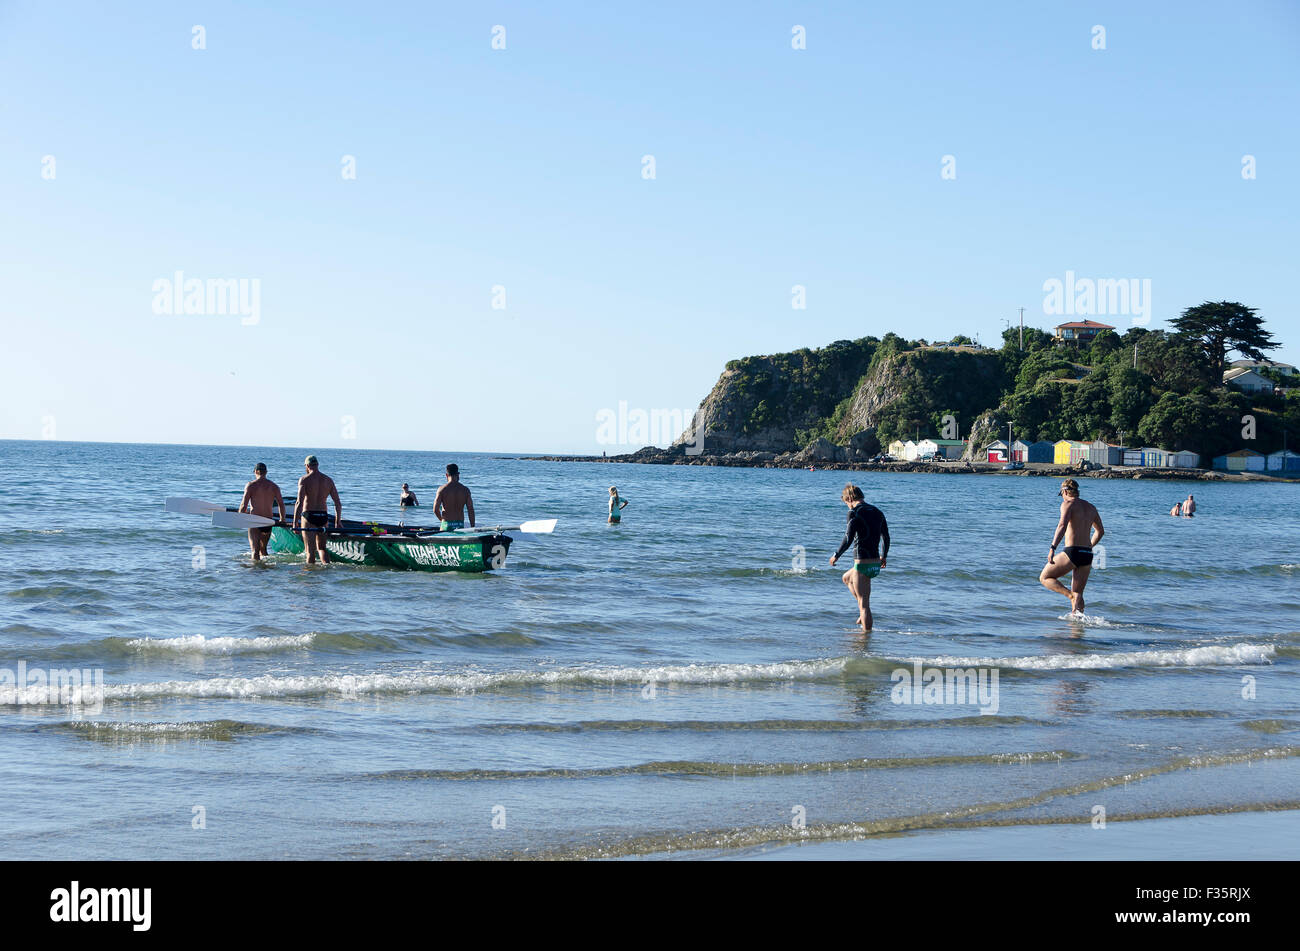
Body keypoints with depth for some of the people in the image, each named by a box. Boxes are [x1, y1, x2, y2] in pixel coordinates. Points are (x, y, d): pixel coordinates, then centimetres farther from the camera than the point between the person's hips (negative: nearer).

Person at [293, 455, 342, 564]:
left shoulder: (304, 480, -6)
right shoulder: (328, 480, 6)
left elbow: (299, 502, -16)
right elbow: (338, 503, 6)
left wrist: (295, 522, -16)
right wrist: (338, 521, 13)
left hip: (309, 516, -4)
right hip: (323, 516, 4)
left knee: (310, 550, 1)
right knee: (321, 547, 17)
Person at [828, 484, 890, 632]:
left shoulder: (854, 512, -11)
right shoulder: (877, 512, 11)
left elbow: (848, 539, -18)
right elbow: (886, 537, 18)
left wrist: (836, 555, -3)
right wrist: (884, 556, 34)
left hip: (862, 564, -8)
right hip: (876, 563, 8)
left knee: (863, 603, -3)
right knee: (846, 578, 31)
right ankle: (865, 615, 25)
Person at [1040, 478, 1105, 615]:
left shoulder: (1068, 504, -4)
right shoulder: (1091, 507, 18)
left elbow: (1062, 525, -21)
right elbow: (1100, 531, 30)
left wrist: (1052, 548, -28)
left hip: (1072, 552, -7)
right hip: (1087, 555, 7)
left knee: (1045, 578, 8)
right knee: (1078, 594, 14)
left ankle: (1072, 596, -14)